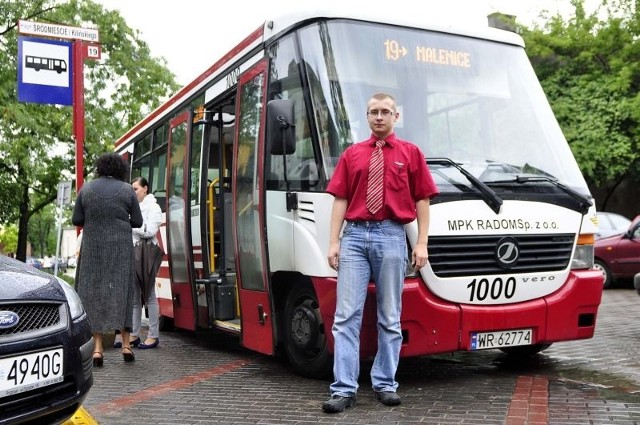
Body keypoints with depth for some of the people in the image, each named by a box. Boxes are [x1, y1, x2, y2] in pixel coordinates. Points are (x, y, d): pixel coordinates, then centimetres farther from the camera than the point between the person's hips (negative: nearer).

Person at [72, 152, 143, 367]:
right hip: (120, 248, 0)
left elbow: (76, 220, 1)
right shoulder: (127, 190, -2)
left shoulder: (86, 189, 0)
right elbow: (137, 222, 0)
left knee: (92, 292, 6)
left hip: (92, 248, 0)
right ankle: (126, 344, 8)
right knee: (121, 291, 9)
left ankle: (97, 347, 0)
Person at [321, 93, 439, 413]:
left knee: (390, 317, 7)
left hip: (391, 237, -1)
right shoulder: (351, 154, 13)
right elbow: (340, 200, 8)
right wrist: (334, 242, 1)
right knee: (346, 315, -3)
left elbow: (422, 200, 6)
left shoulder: (410, 153, 9)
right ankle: (343, 389, 1)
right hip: (355, 235, 1)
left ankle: (385, 384, 18)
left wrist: (421, 243, -1)